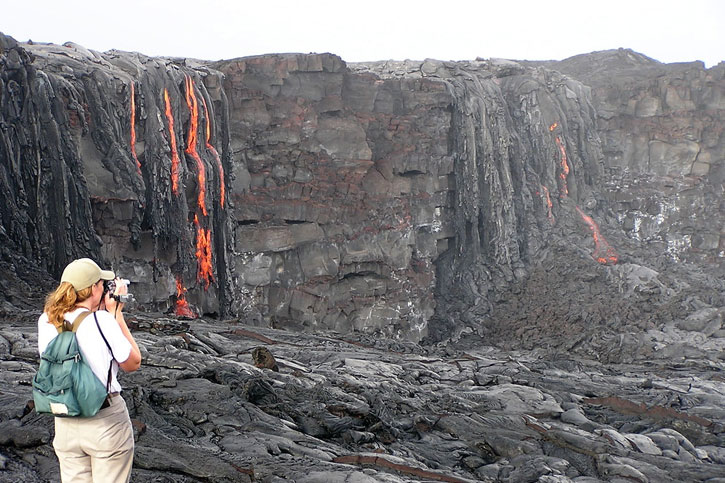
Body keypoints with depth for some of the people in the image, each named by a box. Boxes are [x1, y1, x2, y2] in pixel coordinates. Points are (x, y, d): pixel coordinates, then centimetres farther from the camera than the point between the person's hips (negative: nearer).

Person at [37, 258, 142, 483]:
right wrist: (116, 313, -1)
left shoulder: (46, 321, -1)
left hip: (65, 423, 5)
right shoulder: (103, 321, -16)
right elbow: (133, 363, -3)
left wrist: (104, 312, 11)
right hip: (106, 422, -5)